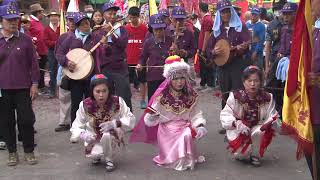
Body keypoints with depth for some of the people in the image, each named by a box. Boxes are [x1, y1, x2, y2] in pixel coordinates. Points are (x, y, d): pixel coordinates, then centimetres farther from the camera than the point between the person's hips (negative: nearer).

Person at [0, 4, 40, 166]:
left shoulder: (25, 39, 0)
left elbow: (33, 63, 2)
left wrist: (34, 84, -2)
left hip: (23, 87, -1)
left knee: (26, 120, 3)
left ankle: (29, 151, 19)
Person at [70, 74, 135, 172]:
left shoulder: (117, 102, -18)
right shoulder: (85, 105, -16)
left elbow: (131, 119, -13)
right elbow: (76, 126, -10)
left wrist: (115, 123, -30)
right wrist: (83, 134, -33)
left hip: (112, 138, -1)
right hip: (94, 139, 1)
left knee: (107, 134, -35)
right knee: (93, 154, -29)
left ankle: (109, 159, -5)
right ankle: (97, 155, 12)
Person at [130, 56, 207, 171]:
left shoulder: (191, 96, 1)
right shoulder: (161, 96, -9)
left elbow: (195, 115, 1)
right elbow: (150, 121, -7)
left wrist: (200, 126, -19)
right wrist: (150, 118, -31)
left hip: (185, 127, 3)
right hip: (167, 128, -2)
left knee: (187, 135, -30)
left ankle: (187, 160, -6)